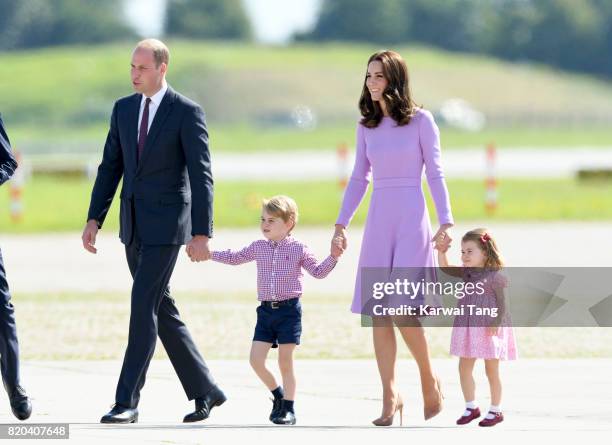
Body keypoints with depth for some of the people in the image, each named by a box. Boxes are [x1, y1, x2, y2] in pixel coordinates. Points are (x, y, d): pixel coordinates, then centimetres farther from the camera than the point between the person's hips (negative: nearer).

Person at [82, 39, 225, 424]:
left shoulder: (188, 113, -9)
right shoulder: (123, 109, 9)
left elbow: (201, 176, -13)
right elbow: (111, 168, 12)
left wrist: (202, 233, -19)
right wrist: (94, 219, 4)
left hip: (167, 224, -7)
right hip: (134, 225, 7)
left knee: (143, 306, -12)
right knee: (161, 309, 10)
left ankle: (127, 401, -10)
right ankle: (205, 391, 21)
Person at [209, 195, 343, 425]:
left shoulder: (298, 249, -1)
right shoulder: (258, 247, 9)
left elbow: (318, 271, 1)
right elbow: (234, 258, 22)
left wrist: (333, 258, -14)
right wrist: (208, 253, 16)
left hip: (289, 310, -4)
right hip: (266, 311, 4)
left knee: (285, 362, -2)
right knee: (256, 359, -4)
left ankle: (288, 408, 9)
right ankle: (278, 394, 20)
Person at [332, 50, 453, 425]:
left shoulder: (421, 121, -2)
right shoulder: (367, 126, 10)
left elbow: (435, 174, -3)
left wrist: (446, 222, -11)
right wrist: (342, 223, 12)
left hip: (411, 219, -5)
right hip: (378, 222, 5)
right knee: (378, 312, -1)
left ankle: (430, 379, 7)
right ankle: (390, 395, 3)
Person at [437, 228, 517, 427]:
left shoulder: (495, 276, -13)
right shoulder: (467, 272, 6)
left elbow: (503, 302, -13)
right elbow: (446, 269, 3)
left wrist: (497, 323, -22)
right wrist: (441, 252, -12)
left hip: (490, 330, -7)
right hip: (468, 328, 7)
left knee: (491, 371, 4)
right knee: (464, 368, 8)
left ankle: (495, 411, 14)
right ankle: (471, 407, 20)